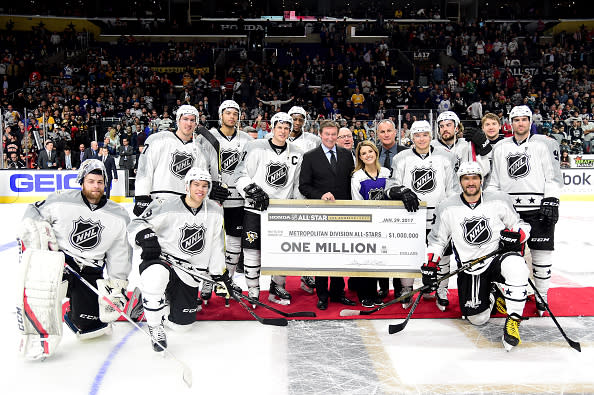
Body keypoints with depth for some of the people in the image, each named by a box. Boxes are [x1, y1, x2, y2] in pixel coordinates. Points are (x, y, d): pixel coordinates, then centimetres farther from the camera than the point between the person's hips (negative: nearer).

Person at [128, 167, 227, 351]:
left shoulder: (215, 212, 1)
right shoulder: (168, 207, -14)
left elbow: (217, 246, 9)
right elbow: (135, 225, -9)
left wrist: (219, 274, 7)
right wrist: (145, 237, -30)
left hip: (189, 274, 4)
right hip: (160, 260, -4)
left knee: (183, 324, 4)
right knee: (156, 277, -41)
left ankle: (164, 297, 36)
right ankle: (155, 326, -16)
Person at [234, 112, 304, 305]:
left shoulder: (296, 154, 9)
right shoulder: (256, 148, -4)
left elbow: (298, 184, 16)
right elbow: (240, 175, -5)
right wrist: (254, 191, -17)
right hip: (255, 209, -3)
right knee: (252, 250, -2)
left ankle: (277, 289, 25)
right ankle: (253, 292, 11)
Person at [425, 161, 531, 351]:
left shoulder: (499, 200, -2)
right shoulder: (448, 208, 0)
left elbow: (522, 225, 7)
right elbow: (436, 239, 10)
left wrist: (515, 235, -15)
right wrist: (430, 265, 1)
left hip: (498, 256, -1)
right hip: (469, 268, 1)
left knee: (516, 266, -38)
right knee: (477, 318, -10)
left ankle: (513, 321, -23)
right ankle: (493, 293, 23)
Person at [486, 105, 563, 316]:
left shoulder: (545, 144, 3)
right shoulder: (500, 147, 13)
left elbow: (553, 176, -1)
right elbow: (494, 180, 16)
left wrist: (551, 202, -10)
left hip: (538, 207, -3)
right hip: (508, 209, 3)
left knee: (542, 254, -1)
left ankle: (541, 297, 14)